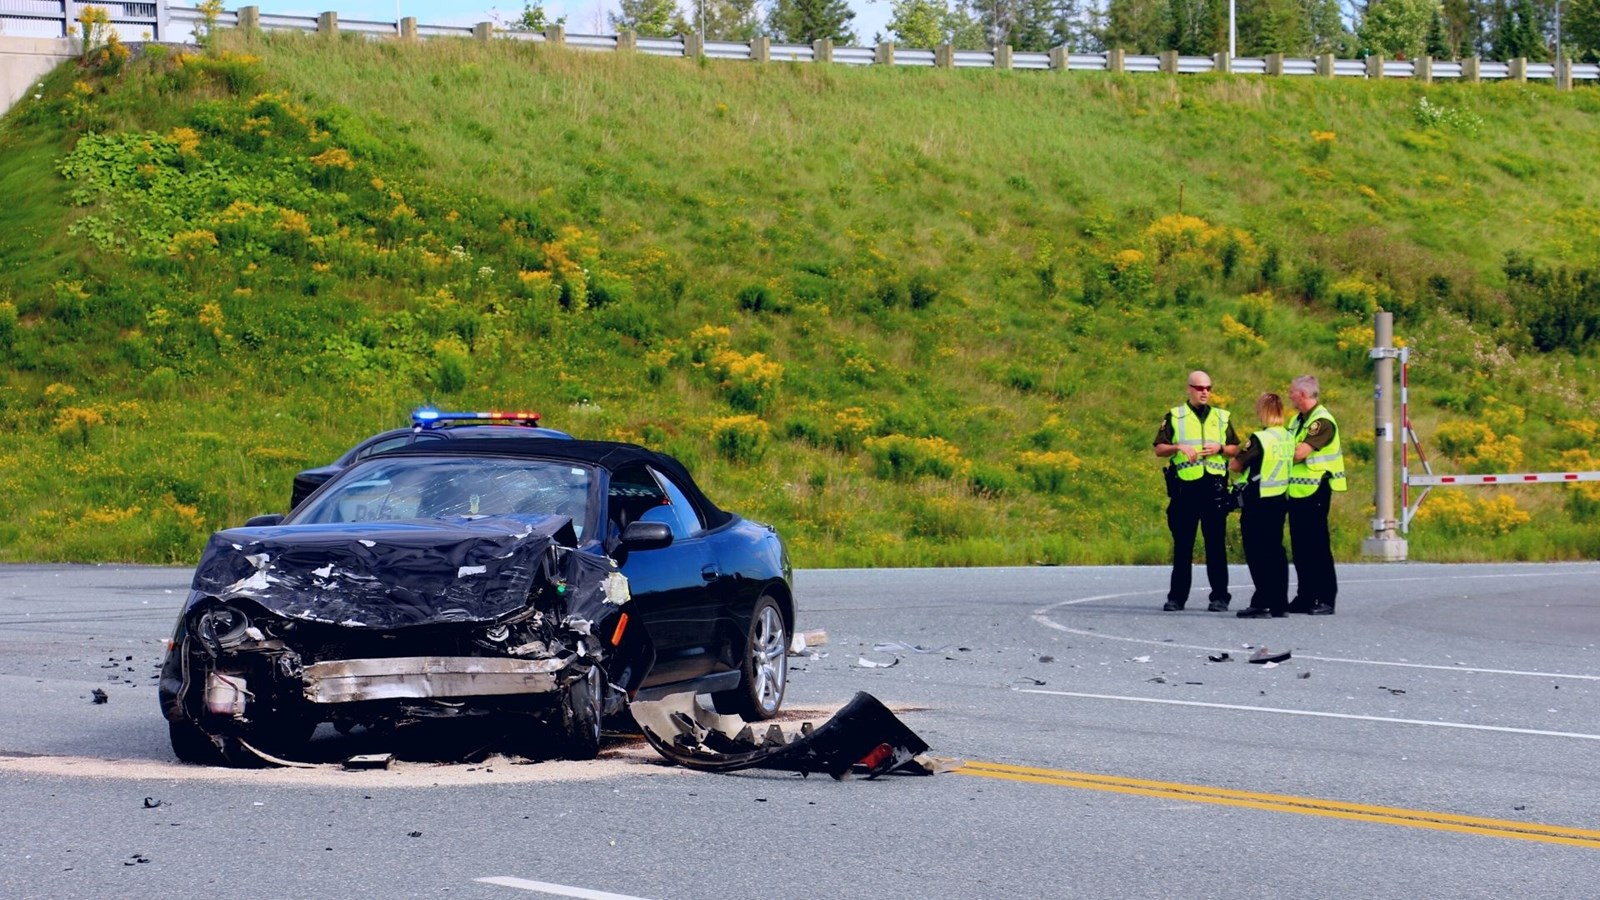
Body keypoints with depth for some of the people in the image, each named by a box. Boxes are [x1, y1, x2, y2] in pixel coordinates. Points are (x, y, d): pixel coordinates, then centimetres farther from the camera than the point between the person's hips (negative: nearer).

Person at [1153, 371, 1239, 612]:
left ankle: (1219, 596, 2)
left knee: (1216, 544, -1)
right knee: (1182, 544, 2)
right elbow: (1159, 449, 6)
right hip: (1185, 486, -1)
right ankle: (1177, 596, 7)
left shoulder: (1221, 417, 15)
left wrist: (1219, 448, -5)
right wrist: (1179, 447, -12)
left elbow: (1235, 448, 15)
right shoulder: (1175, 417, 9)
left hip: (1214, 486, 1)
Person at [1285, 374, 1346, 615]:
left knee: (1318, 547, -6)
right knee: (1300, 548, 10)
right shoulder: (1297, 421, 17)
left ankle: (1326, 599, -2)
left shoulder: (1322, 421, -13)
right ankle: (1305, 597, 15)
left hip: (1314, 492, -9)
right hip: (1297, 490, 9)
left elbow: (1299, 453, -21)